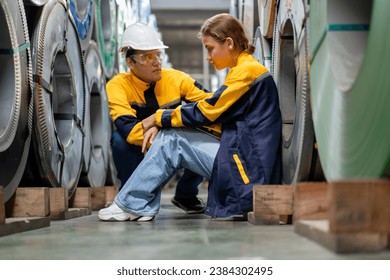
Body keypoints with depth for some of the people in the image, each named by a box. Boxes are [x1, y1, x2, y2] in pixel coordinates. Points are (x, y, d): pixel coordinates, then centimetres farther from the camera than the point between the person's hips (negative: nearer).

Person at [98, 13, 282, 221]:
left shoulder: (247, 70, -12)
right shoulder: (242, 70, 19)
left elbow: (205, 112, -13)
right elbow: (214, 111, 12)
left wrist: (159, 117, 0)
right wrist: (161, 124, 1)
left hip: (246, 166, -9)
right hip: (240, 156, 9)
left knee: (171, 140, -9)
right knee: (169, 138, 2)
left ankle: (132, 205, -2)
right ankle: (133, 205, 2)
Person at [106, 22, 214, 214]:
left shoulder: (176, 79, -10)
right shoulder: (118, 85, -18)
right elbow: (129, 129, -32)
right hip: (141, 154, -2)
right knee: (120, 138, -33)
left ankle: (186, 195, 5)